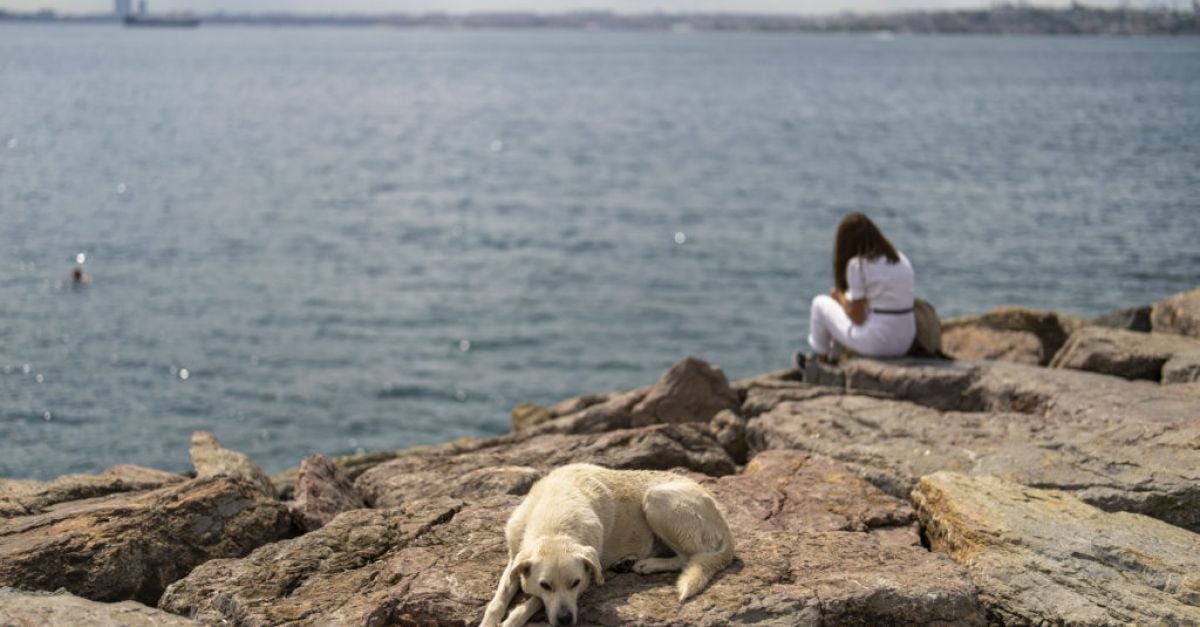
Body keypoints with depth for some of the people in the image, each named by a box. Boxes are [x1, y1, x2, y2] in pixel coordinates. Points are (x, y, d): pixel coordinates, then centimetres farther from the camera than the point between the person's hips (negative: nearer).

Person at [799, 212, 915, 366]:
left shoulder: (857, 264, -13)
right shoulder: (901, 259, 8)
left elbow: (857, 317, -12)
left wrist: (839, 296, 8)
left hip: (875, 342, -7)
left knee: (820, 303, 17)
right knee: (849, 303, 33)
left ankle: (820, 359, 35)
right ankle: (833, 360, 46)